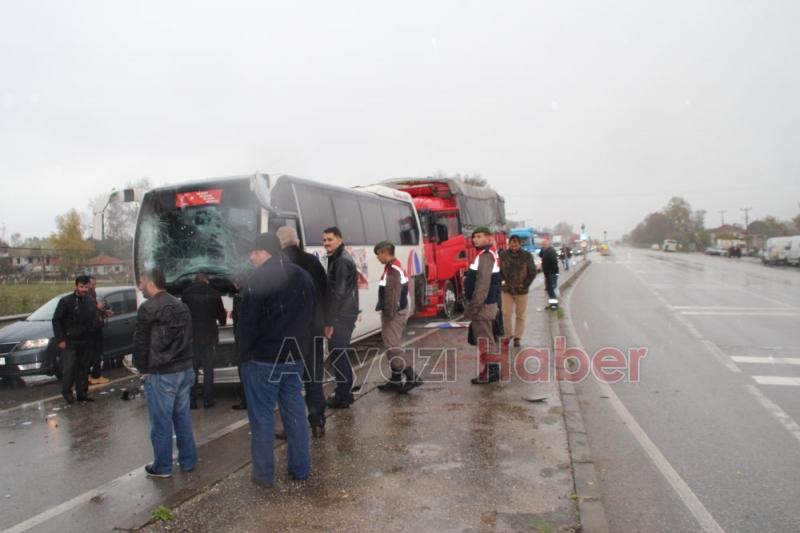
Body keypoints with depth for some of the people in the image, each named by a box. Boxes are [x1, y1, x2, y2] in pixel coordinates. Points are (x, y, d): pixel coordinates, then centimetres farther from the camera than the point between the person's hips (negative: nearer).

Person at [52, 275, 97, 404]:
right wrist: (60, 339, -12)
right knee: (69, 368, -6)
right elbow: (56, 320, -9)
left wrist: (90, 332, 2)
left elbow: (93, 318, 16)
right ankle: (66, 391, 14)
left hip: (84, 341, 5)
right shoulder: (66, 301, -10)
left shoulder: (90, 301, 6)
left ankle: (82, 393, 16)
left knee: (83, 368, 8)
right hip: (69, 342, -5)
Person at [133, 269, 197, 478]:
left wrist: (142, 368, 5)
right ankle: (188, 461, 22)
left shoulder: (148, 308, -12)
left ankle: (162, 467, 13)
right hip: (185, 369, 7)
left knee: (161, 422, 4)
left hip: (161, 374, -7)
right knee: (183, 417, 15)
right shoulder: (181, 306, 11)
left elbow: (140, 342, -8)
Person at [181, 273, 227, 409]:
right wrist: (223, 320, 30)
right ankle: (207, 400, 8)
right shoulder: (214, 294, -2)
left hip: (192, 336, 0)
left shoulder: (187, 293, -2)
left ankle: (191, 401, 7)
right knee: (208, 369, 7)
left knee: (192, 369, 7)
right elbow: (221, 315, 7)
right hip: (209, 336, 0)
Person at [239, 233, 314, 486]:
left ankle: (264, 473, 12)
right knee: (295, 410, 13)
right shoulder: (303, 276, 9)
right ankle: (300, 467, 21)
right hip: (295, 356, 7)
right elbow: (309, 315, 13)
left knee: (262, 415, 4)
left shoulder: (259, 278, -15)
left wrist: (244, 353, -4)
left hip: (263, 357, -6)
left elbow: (247, 321, -16)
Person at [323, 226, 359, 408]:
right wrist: (331, 318, 22)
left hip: (340, 316, -10)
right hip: (345, 315, 10)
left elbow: (339, 293, -21)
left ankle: (342, 397, 1)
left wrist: (331, 320, -21)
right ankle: (345, 393, 25)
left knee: (338, 356, -5)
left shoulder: (342, 261, -15)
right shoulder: (339, 259, 18)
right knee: (341, 355, 16)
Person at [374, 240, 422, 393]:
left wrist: (389, 314, -20)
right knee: (392, 347, 14)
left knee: (393, 348, -9)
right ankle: (395, 380, 20)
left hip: (394, 314, -10)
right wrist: (386, 311, 16)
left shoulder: (392, 270, -18)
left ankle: (412, 377, -7)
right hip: (396, 312, 10)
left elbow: (393, 294, -24)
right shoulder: (396, 267, 15)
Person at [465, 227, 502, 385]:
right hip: (487, 304, 10)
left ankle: (489, 373, 2)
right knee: (487, 340, 16)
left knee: (484, 341, -4)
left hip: (483, 305, -10)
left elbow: (482, 285, -25)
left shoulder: (485, 256, -18)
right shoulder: (488, 254, 16)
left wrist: (473, 307, -23)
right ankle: (492, 371, 23)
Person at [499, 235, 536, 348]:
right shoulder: (503, 255, -2)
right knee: (506, 313, -1)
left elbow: (532, 272, 0)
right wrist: (502, 282, -5)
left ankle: (517, 337, 19)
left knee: (521, 315, 6)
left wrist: (525, 284, -7)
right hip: (507, 290, 1)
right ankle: (508, 334, 18)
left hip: (522, 290, 0)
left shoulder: (527, 256, -4)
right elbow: (499, 270, 8)